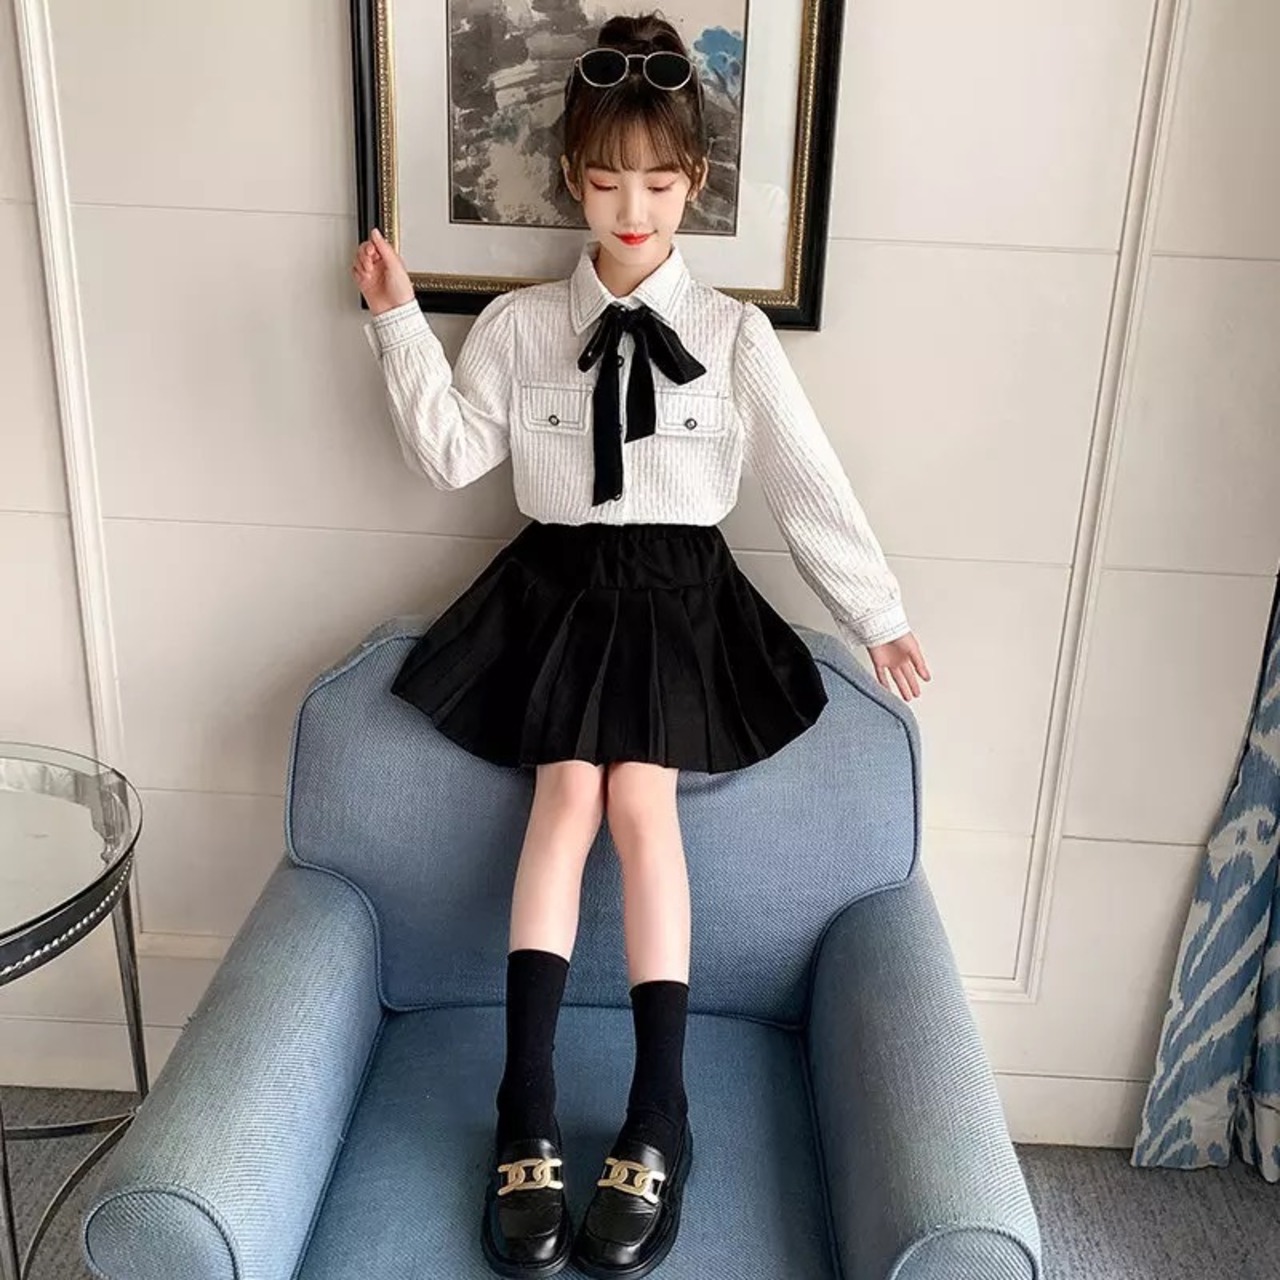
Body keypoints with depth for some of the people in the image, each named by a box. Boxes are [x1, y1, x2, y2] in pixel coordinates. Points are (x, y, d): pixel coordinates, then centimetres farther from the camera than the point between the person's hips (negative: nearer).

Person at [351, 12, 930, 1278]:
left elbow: (810, 484, 0)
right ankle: (526, 1114, -13)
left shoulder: (733, 336, 0)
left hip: (678, 588, -1)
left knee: (639, 796, -20)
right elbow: (453, 455, 0)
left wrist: (879, 615, 0)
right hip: (557, 580, 1)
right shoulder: (517, 324, 4)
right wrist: (399, 326, -7)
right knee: (567, 793, -19)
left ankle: (659, 1115, -9)